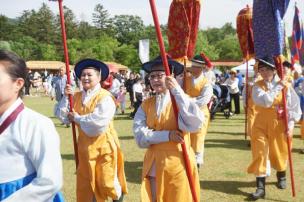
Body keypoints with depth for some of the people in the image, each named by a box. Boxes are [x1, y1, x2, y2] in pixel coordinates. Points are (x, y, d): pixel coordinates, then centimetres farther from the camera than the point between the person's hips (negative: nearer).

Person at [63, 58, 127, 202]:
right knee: (86, 182, 13)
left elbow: (98, 123, -28)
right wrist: (65, 97, -8)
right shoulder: (77, 97, 3)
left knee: (106, 182, 4)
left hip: (103, 145, -5)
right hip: (85, 146, 6)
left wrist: (77, 118, -14)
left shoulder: (105, 97, -16)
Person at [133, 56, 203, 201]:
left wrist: (177, 91, -22)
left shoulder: (180, 100, -4)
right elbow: (140, 137, -8)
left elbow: (196, 124, -24)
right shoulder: (145, 105, 3)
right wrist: (167, 135, -19)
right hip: (153, 167, 3)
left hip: (178, 165, -3)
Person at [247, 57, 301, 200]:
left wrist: (291, 124, -13)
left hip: (279, 125, 0)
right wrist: (278, 87, -20)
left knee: (279, 153, 16)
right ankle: (260, 187, 2)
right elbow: (265, 101, -23)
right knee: (259, 154, -4)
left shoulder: (285, 85, -6)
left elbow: (294, 105, -5)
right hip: (261, 125, 0)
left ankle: (281, 177, 45)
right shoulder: (258, 86, -5)